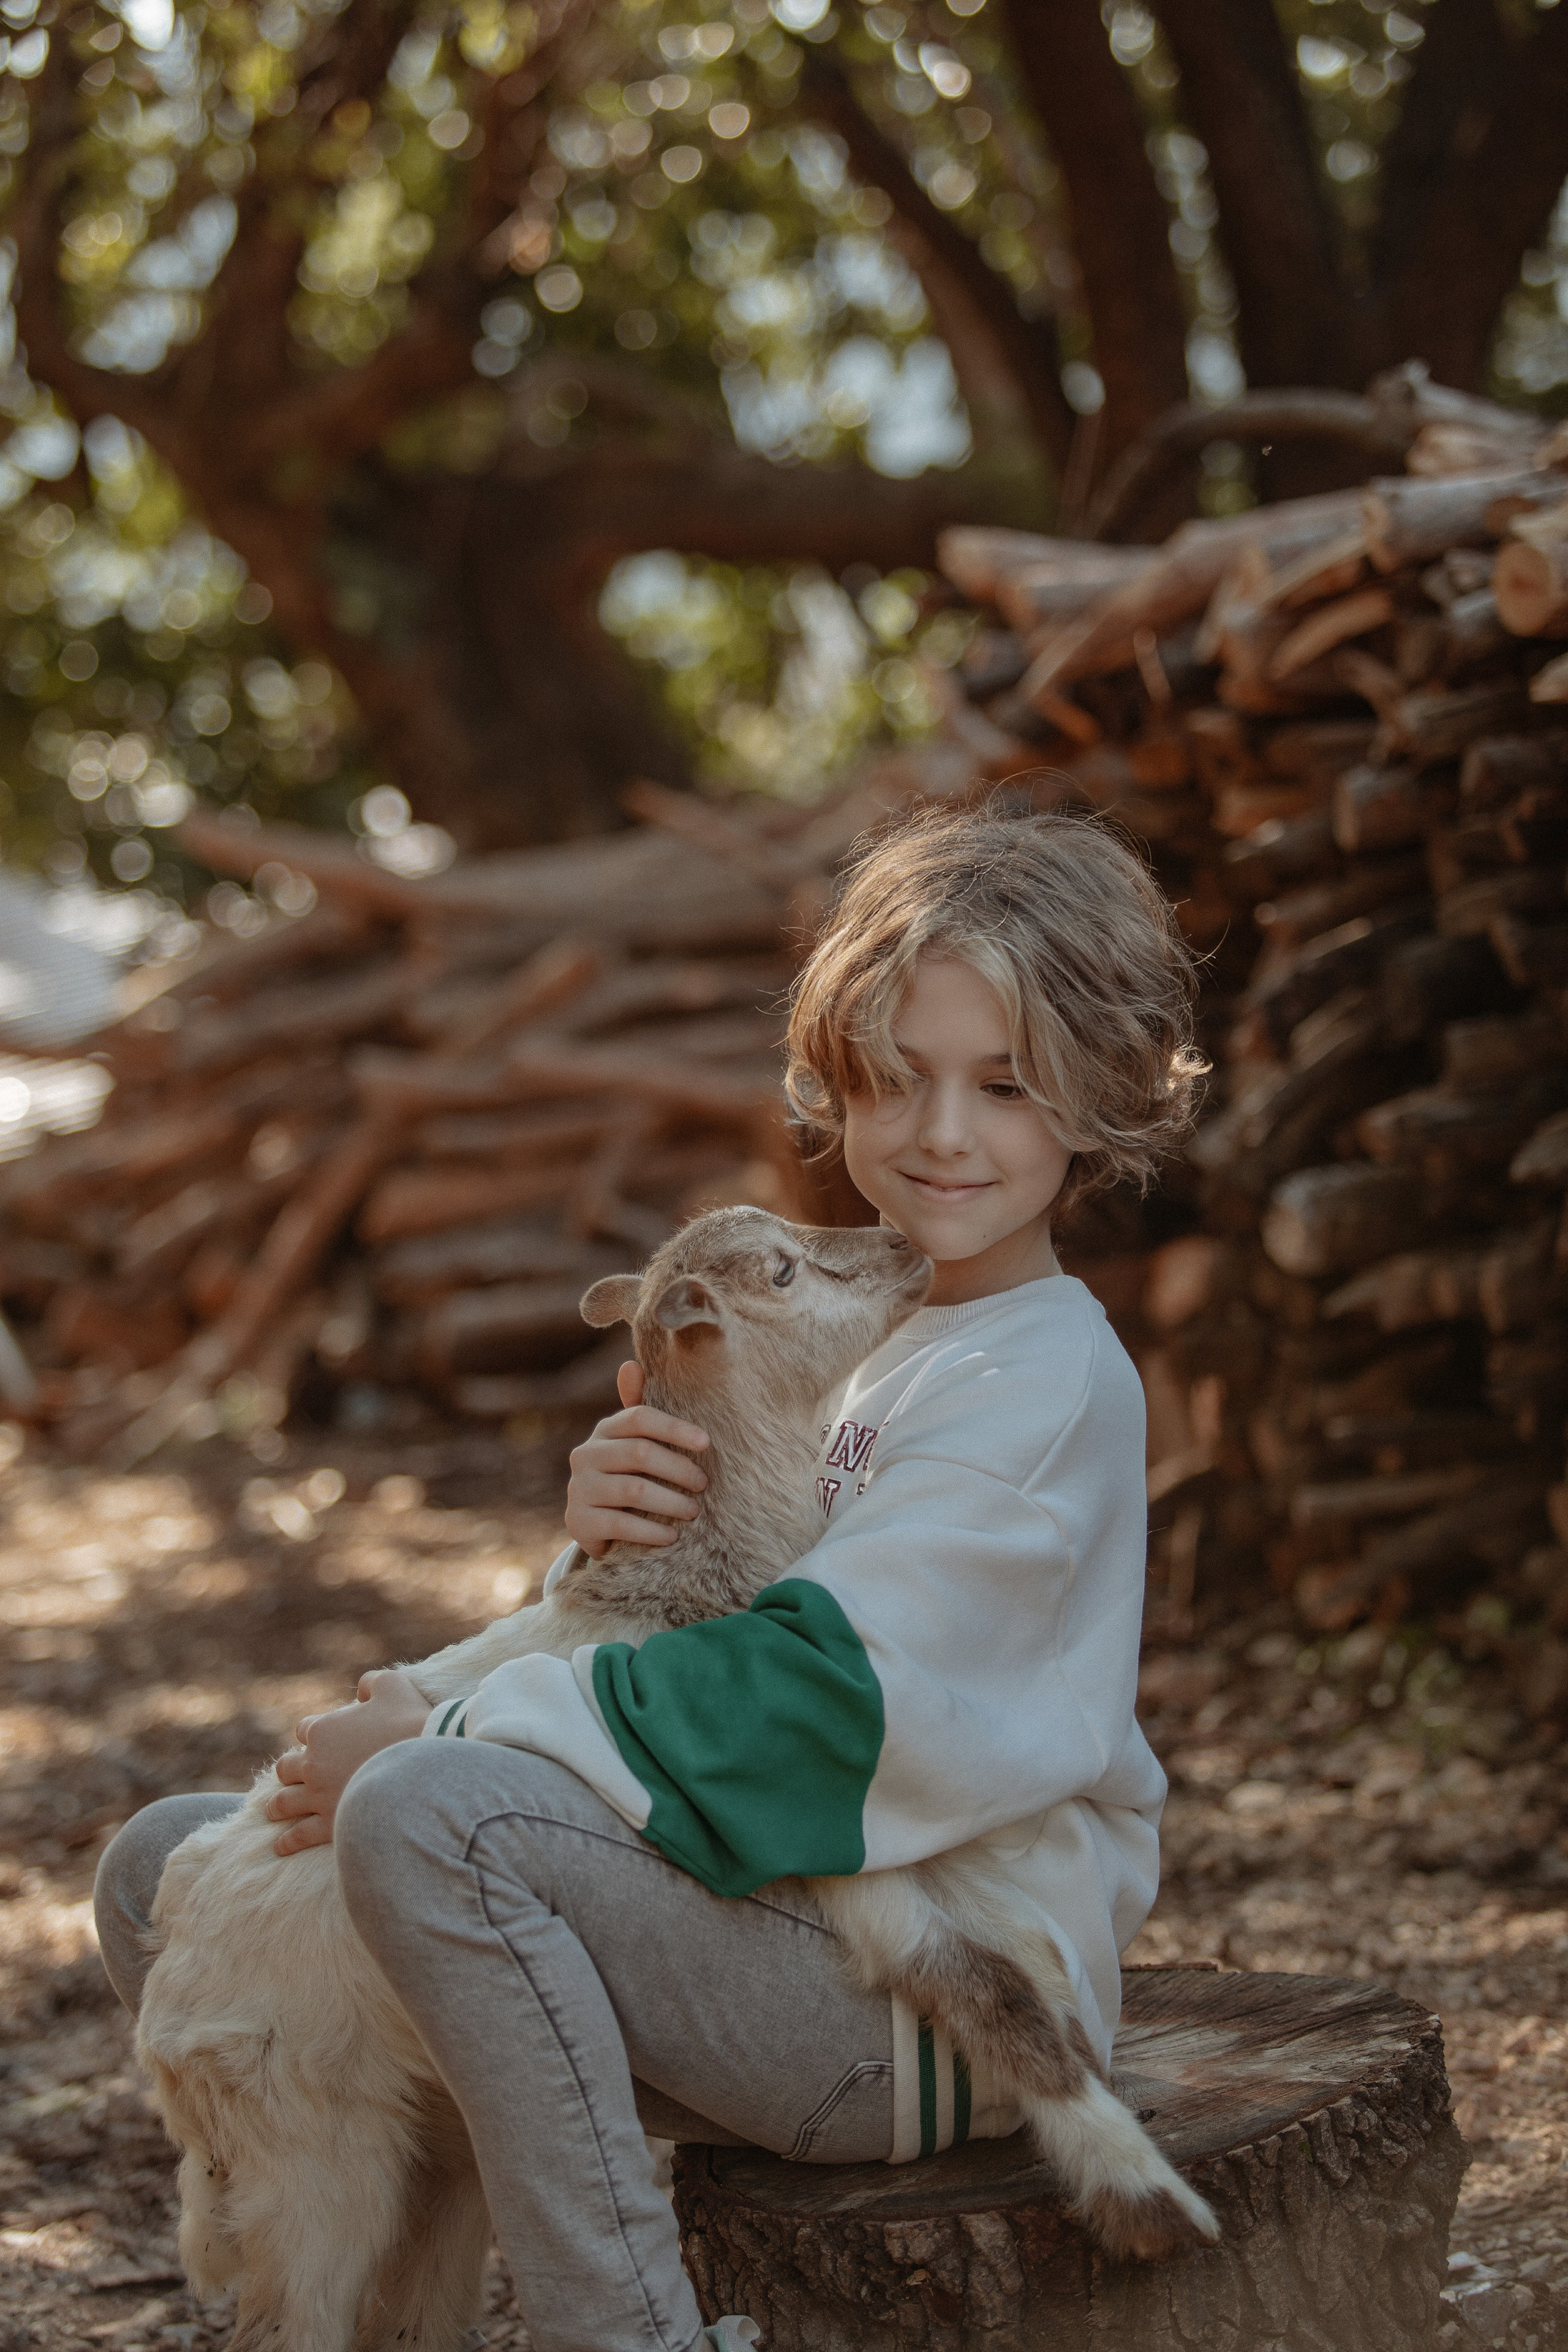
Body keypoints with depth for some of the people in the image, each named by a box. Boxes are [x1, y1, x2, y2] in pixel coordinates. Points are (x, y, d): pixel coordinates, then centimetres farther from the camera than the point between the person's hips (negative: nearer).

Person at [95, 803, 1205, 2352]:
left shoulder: (1047, 1380, -12)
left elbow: (818, 1696, -22)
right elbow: (697, 1630, 12)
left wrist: (438, 1743, -19)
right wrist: (610, 1522, -12)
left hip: (929, 2002, -9)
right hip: (791, 1937, 9)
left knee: (424, 1814, -33)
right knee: (169, 1874, 7)